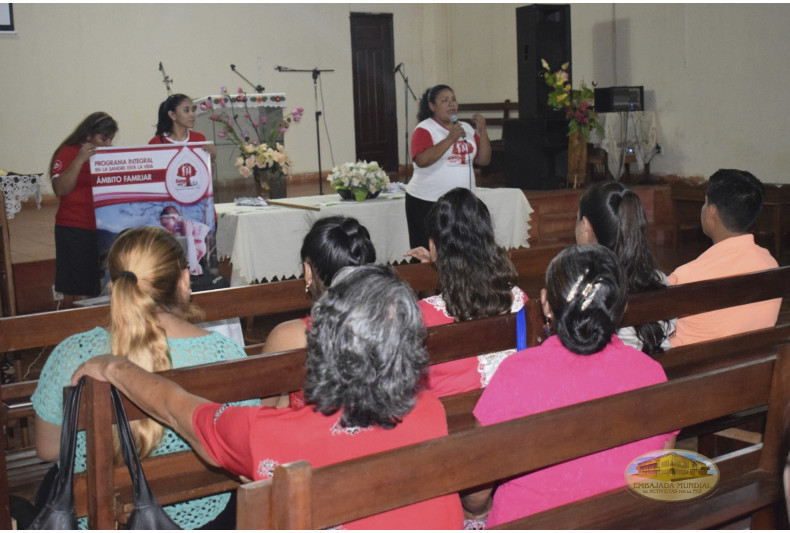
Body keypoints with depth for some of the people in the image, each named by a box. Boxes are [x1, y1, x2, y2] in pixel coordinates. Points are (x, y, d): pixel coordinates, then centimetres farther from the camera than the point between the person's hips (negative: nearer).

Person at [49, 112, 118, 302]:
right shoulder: (68, 153, -1)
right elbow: (60, 189, -14)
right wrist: (80, 160, -20)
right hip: (76, 231, -5)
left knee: (107, 291, 4)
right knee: (79, 295, -7)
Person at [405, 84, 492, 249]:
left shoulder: (466, 128, 12)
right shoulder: (424, 129, -5)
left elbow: (484, 160, 10)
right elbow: (422, 160, -21)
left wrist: (482, 131, -2)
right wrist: (450, 139, -23)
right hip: (426, 203, -5)